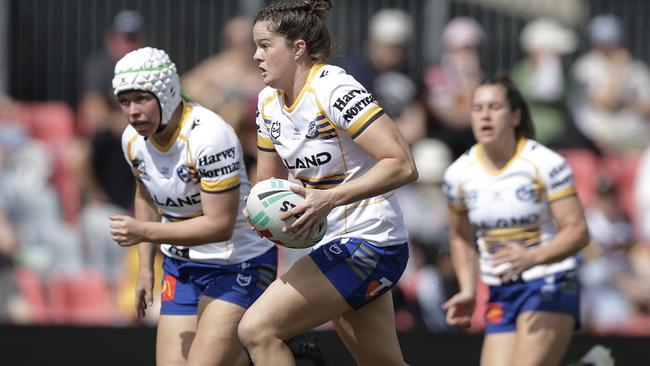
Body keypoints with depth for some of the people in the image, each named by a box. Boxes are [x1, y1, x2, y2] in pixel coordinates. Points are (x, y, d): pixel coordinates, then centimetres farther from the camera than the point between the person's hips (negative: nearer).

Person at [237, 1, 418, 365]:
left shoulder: (333, 90, -18)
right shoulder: (269, 102, 8)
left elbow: (403, 165, -24)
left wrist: (329, 199, -29)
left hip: (368, 243, -9)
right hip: (337, 246, 9)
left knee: (258, 329, -17)